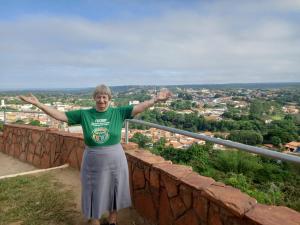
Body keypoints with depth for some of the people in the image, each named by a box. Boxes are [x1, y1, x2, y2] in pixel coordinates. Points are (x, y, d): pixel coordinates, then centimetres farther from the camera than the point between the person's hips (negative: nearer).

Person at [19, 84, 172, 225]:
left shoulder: (118, 113, -6)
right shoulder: (83, 114, -4)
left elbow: (139, 108, -12)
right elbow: (60, 115, -3)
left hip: (115, 162, 0)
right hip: (93, 163, 0)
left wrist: (155, 99, -21)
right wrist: (38, 104, -9)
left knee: (114, 192, 19)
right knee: (95, 195, 16)